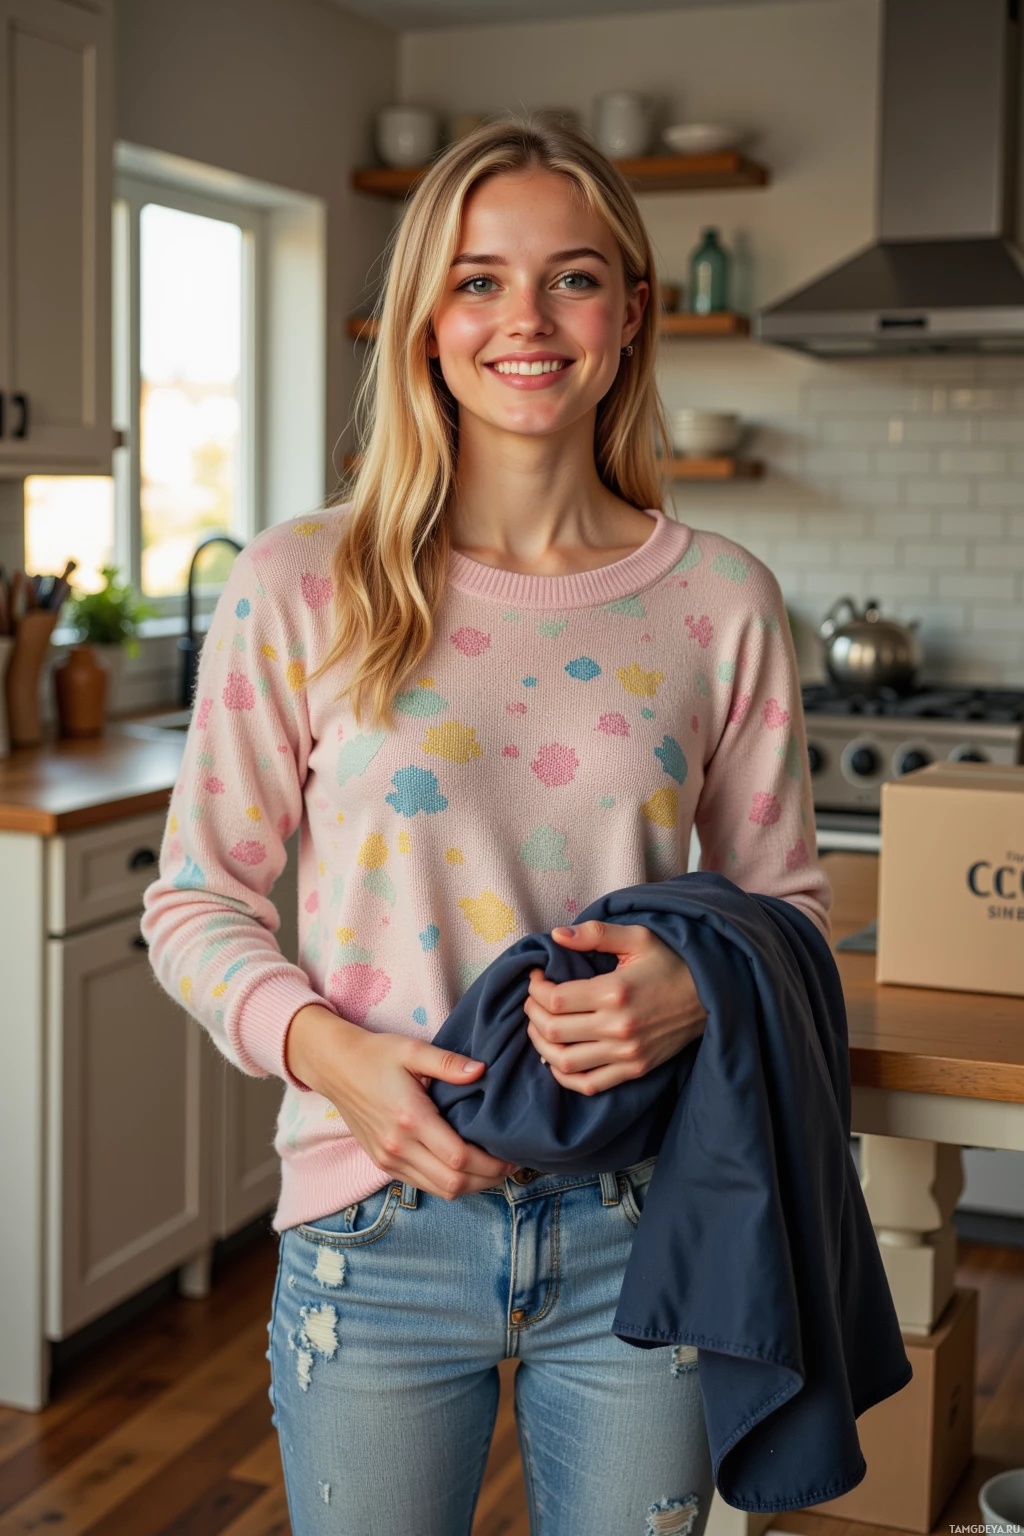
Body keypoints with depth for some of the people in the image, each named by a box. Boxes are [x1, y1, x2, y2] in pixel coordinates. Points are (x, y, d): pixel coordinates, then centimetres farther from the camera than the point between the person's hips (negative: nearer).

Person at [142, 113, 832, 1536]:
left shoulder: (721, 601, 0)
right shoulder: (302, 586, -5)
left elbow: (787, 893, 7)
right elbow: (197, 901, 0)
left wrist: (699, 988, -14)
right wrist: (324, 1047, -18)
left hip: (641, 1231, 2)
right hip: (380, 1237, -1)